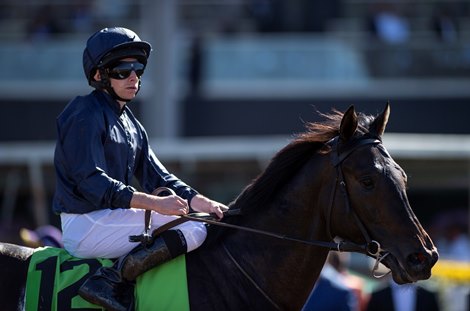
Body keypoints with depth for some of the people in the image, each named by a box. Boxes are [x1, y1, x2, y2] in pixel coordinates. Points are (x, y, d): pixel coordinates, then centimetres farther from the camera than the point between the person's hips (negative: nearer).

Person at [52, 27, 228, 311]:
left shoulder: (130, 123, 18)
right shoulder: (86, 115, -11)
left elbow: (155, 175, 14)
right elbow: (91, 182, -20)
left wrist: (199, 201, -4)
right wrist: (155, 203, -27)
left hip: (108, 217, 10)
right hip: (87, 226, -10)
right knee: (195, 227, -17)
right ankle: (112, 281, -25)